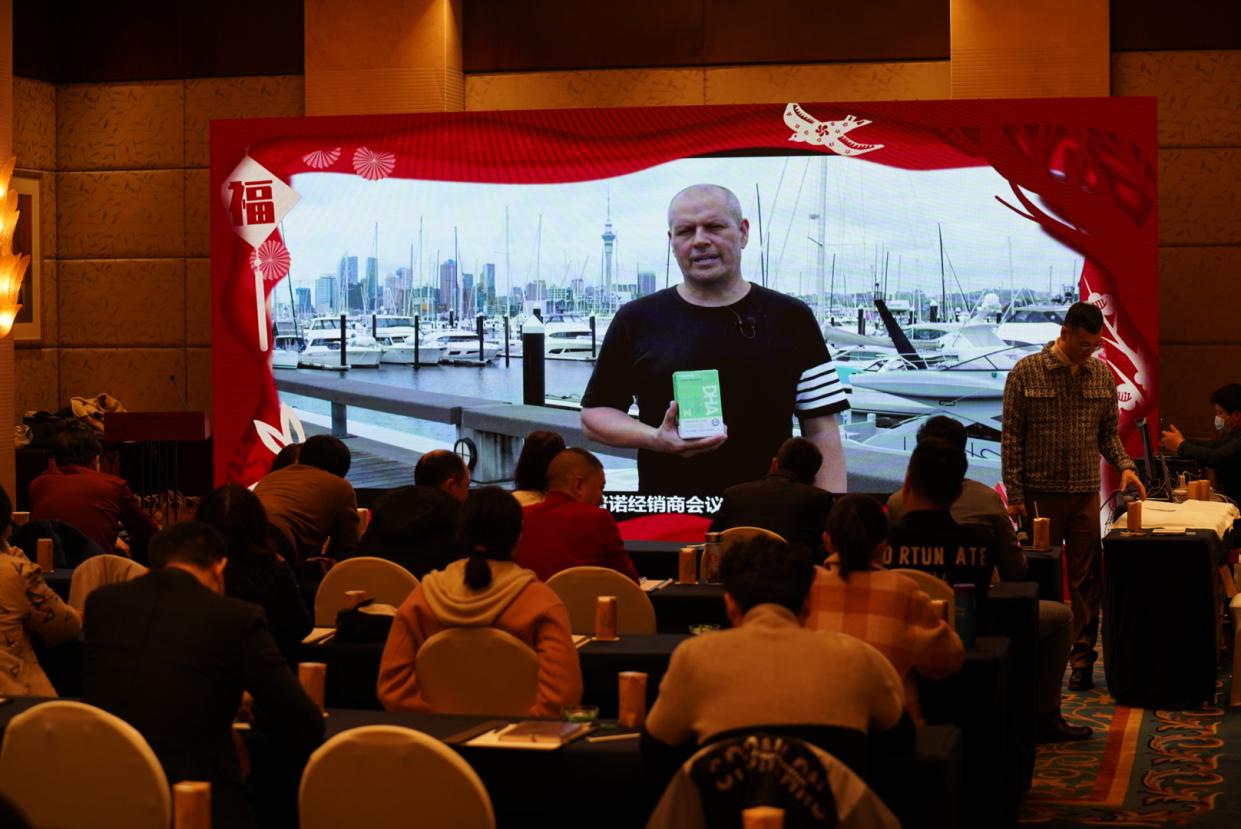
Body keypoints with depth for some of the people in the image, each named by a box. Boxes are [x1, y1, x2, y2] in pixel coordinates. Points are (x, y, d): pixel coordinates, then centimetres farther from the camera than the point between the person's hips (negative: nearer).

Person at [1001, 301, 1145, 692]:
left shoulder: (1103, 375, 6)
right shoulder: (1026, 372, -4)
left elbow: (1109, 433, 14)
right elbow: (1011, 437, -3)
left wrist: (1124, 465, -5)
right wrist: (1014, 494, -7)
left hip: (1086, 495, 3)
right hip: (1039, 494, -3)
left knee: (1086, 580, 2)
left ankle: (1082, 660, 9)